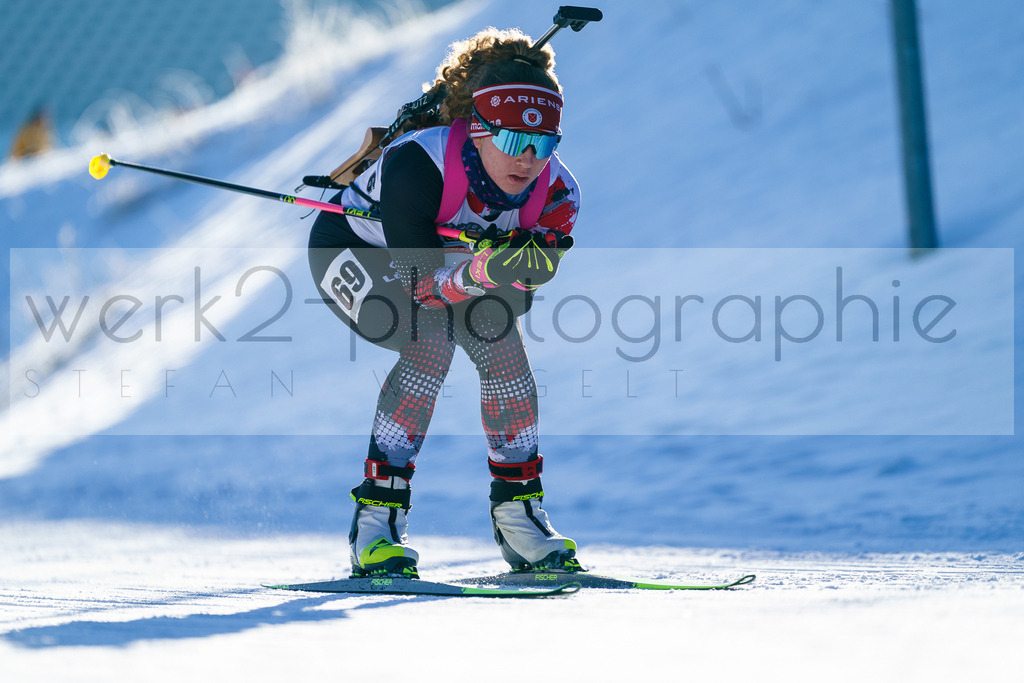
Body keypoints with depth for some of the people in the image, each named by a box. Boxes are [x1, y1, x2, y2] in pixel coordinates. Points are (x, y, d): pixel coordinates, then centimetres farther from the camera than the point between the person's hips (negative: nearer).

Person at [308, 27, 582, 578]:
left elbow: (523, 281, -20)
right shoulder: (416, 164, -39)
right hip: (352, 252, -5)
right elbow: (420, 282, -36)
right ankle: (376, 519, -26)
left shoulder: (556, 192, -24)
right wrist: (479, 273, -54)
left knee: (500, 341, -19)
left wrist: (531, 261, -43)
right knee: (431, 339, -30)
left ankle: (518, 513, -3)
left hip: (458, 257, 5)